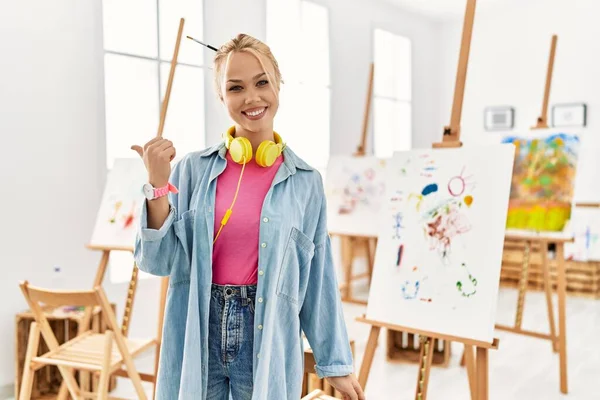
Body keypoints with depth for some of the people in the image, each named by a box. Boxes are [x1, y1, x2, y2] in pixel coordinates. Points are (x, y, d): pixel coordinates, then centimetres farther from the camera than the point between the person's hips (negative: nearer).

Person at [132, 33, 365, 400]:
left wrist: (336, 363, 4)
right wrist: (158, 186, -14)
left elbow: (318, 277, 2)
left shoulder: (304, 181, -2)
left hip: (268, 341, 0)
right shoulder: (194, 168, -2)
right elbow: (160, 260, -1)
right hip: (195, 336, 1)